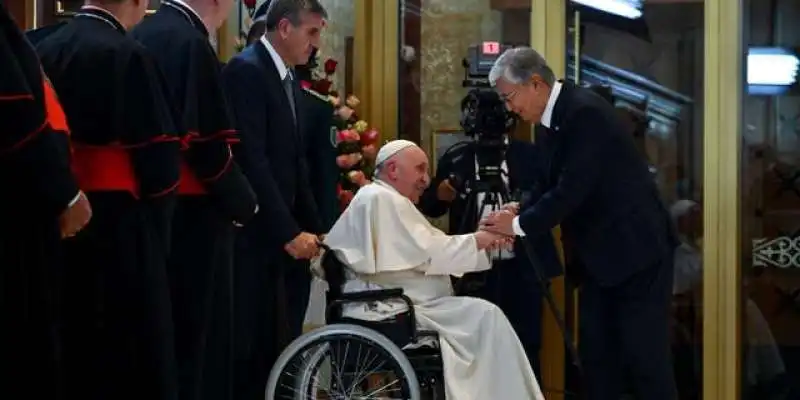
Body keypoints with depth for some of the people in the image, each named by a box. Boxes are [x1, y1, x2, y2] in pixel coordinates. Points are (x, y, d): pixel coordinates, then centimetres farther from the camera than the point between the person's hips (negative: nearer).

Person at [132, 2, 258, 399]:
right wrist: (243, 202, -3)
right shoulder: (191, 43, -15)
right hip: (191, 214, -8)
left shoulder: (140, 35, 10)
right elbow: (207, 145, -18)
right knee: (197, 332, -2)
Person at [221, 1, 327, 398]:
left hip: (284, 232, 9)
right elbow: (250, 160, -20)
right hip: (255, 234, -8)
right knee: (252, 346, -5)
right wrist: (289, 232, -21)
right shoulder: (246, 70, -13)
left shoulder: (288, 78, 15)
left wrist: (313, 228, 9)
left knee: (278, 344, 7)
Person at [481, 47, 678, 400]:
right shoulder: (559, 116, 8)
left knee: (645, 356, -6)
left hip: (636, 251, -10)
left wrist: (520, 224, -14)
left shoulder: (585, 112, -21)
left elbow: (572, 190, -25)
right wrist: (520, 214, -5)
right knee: (596, 354, 10)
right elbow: (553, 185, 13)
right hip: (602, 254, 10)